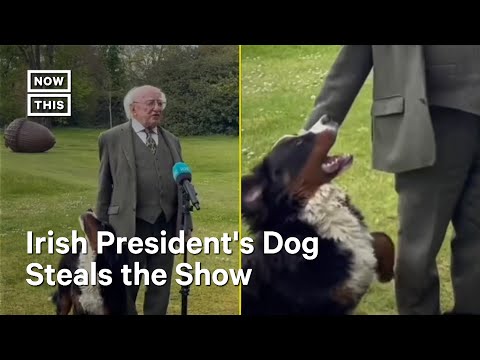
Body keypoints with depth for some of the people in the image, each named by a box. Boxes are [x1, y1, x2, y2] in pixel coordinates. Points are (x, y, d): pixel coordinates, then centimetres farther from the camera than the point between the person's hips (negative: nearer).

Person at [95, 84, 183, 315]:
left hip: (167, 226, 4)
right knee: (125, 289, 8)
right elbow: (104, 186, 2)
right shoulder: (112, 138, 1)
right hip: (129, 227, -4)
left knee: (160, 289, 12)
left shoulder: (172, 141, 14)